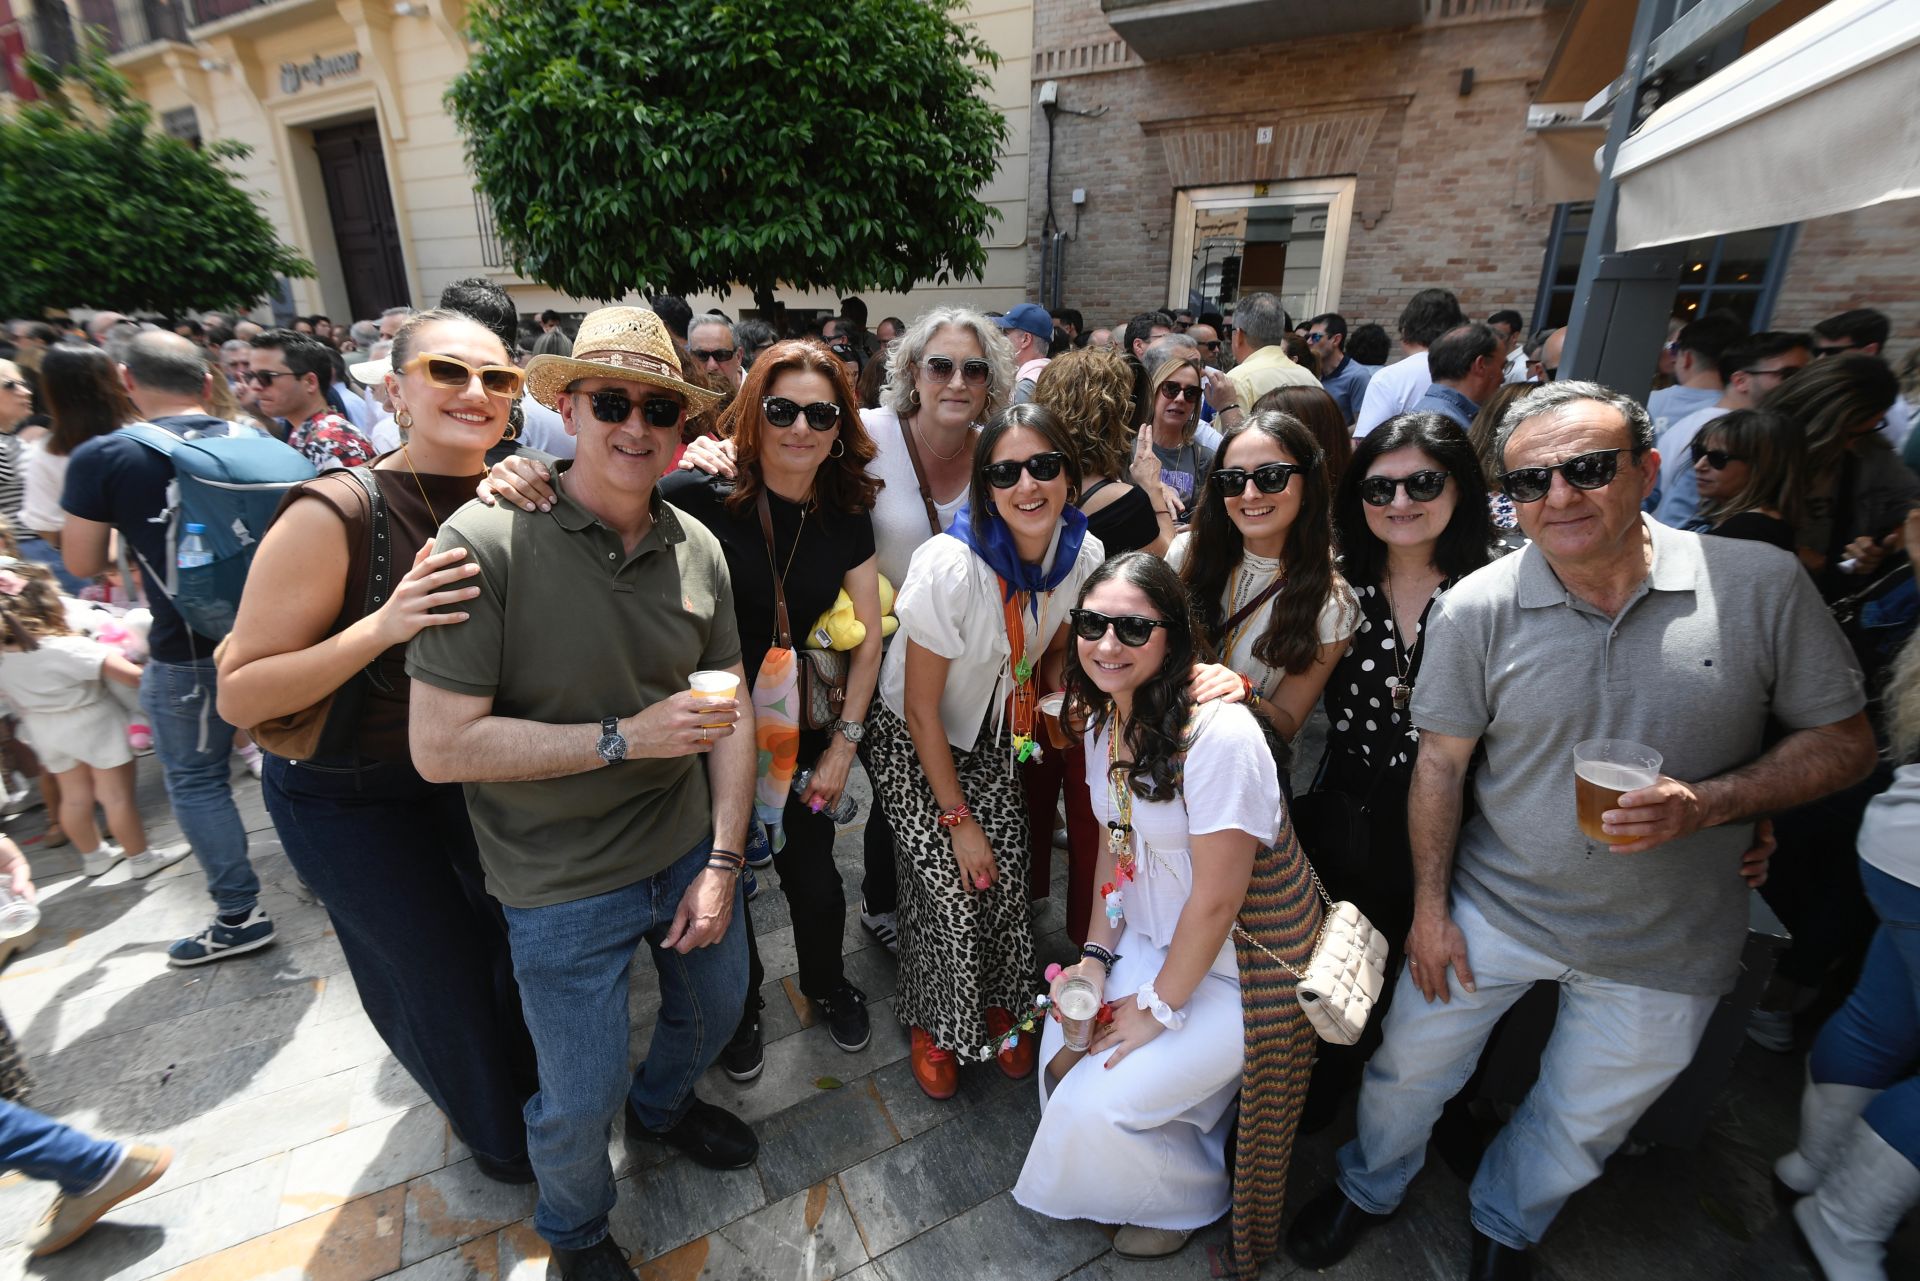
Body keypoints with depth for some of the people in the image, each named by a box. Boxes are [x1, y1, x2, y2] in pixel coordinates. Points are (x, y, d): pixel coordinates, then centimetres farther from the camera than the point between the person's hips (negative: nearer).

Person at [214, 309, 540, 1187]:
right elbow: (240, 696, -23)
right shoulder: (336, 515, -25)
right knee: (440, 975, 14)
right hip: (353, 798, -4)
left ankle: (530, 1077, 55)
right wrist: (384, 626, -37)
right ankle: (495, 1129, 46)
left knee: (521, 934, 22)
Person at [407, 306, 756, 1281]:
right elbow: (440, 745, -21)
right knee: (579, 1101, 14)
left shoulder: (697, 547, -5)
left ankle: (661, 1105, 62)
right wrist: (626, 738, -24)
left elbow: (730, 712, 0)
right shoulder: (486, 541, -20)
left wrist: (724, 859, -4)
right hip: (562, 890, -4)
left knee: (715, 1008, 27)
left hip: (687, 853, 5)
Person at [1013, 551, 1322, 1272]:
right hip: (1155, 938, 7)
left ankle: (1192, 1202, 30)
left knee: (1100, 1104, -5)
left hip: (1243, 969, -7)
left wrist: (1160, 1007, -13)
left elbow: (1217, 899, -25)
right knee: (1064, 1049, 3)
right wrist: (1096, 956, -1)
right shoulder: (1107, 723, -5)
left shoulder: (1219, 735, -32)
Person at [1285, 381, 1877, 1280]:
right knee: (1407, 1067, 16)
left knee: (1583, 1123, 23)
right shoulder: (1475, 609, -15)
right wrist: (1430, 906, -4)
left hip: (1666, 945, 1)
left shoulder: (1761, 585, -14)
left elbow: (1844, 741, -5)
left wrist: (1706, 802, -24)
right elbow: (1441, 763, -7)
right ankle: (1369, 1187, 49)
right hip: (1494, 908, 0)